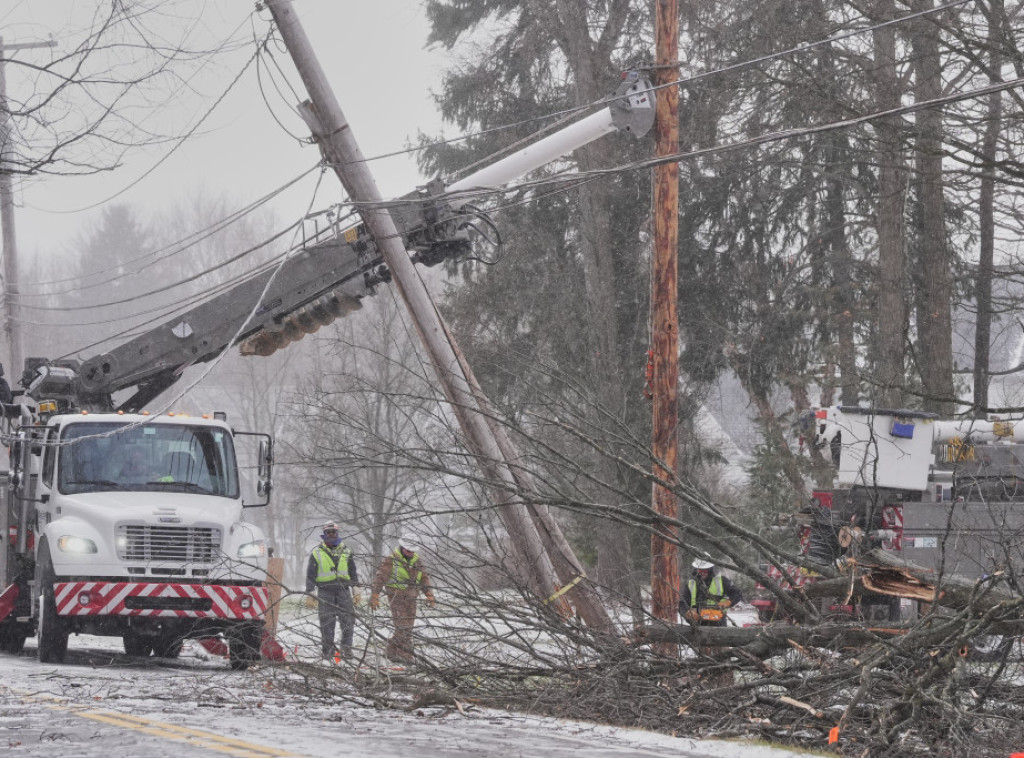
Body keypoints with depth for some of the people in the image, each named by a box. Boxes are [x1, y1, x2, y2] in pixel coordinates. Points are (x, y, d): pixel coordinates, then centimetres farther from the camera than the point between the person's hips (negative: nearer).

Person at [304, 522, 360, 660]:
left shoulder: (346, 553, 14)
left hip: (343, 589, 2)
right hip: (325, 591, -2)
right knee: (327, 622, -3)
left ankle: (346, 647, -5)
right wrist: (309, 594, 1)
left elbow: (353, 573, 18)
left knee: (348, 618, -9)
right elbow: (310, 575, 6)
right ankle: (327, 649, 3)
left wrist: (357, 592, 12)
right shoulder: (317, 553, 6)